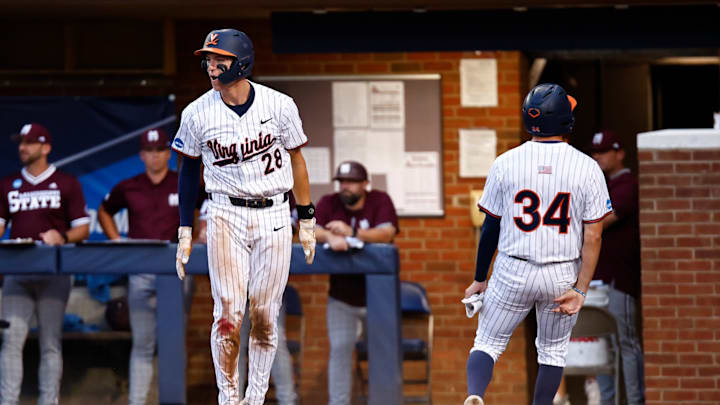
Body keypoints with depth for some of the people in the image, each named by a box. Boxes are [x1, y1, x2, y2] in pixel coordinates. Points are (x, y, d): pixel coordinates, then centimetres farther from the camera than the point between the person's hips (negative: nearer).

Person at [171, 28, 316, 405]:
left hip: (274, 217, 0)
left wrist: (307, 221, 8)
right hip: (226, 216, 0)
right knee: (228, 316, -8)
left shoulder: (279, 105, -5)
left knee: (265, 318, 2)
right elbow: (189, 169, 9)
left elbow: (295, 159, 7)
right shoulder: (197, 113, -3)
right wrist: (185, 232, 7)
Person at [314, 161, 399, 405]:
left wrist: (351, 233, -28)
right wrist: (330, 237, -34)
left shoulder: (380, 201, -4)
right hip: (341, 298, 1)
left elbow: (386, 234, -18)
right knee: (340, 349, -5)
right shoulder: (328, 203, 1)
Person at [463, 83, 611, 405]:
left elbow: (490, 227, 1)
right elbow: (593, 236, -10)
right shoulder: (587, 168, -6)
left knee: (487, 343, 8)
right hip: (564, 276, 0)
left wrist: (479, 279, 10)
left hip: (513, 271, 0)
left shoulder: (505, 163, -5)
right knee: (553, 350, 18)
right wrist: (580, 290, -9)